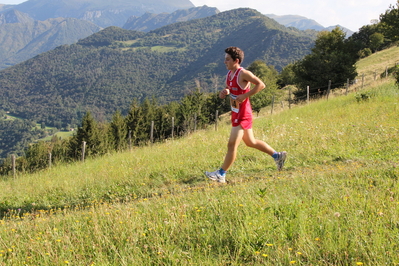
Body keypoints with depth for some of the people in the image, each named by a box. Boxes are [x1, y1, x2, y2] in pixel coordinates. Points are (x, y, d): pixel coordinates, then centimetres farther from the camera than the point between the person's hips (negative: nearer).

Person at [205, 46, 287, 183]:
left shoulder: (243, 74, -17)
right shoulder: (229, 74, 9)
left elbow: (261, 85, -20)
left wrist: (244, 96, -24)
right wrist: (225, 91, -1)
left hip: (242, 114, -10)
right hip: (236, 113, 10)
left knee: (232, 144, -6)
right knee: (250, 142, 20)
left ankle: (221, 174, -1)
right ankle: (277, 155, 31)